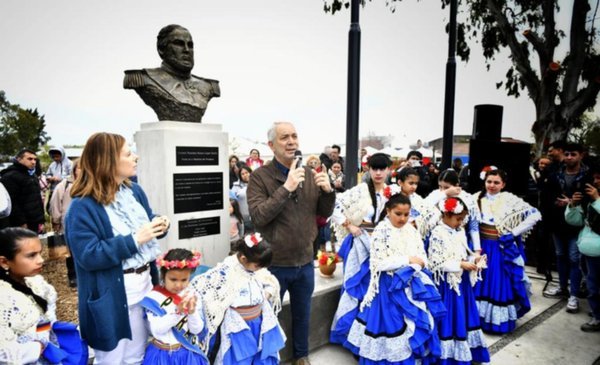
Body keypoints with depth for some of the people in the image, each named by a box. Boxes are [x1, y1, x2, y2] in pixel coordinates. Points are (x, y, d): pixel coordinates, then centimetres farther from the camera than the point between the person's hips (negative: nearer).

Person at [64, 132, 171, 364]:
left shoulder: (135, 191, 5)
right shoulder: (83, 207, -17)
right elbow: (88, 256, -22)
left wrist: (160, 226, -8)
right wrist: (134, 240, -25)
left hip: (145, 283, 7)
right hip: (112, 296, -6)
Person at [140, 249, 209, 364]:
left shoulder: (192, 297, -7)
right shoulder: (154, 298, -11)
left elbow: (197, 330, -6)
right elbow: (157, 330, -17)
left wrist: (192, 312, -24)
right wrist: (177, 312, -28)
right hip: (161, 353, -1)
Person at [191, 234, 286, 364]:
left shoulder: (258, 267, -3)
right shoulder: (226, 271, -20)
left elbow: (272, 284, 13)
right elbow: (197, 286, -19)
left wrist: (267, 294, -7)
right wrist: (218, 307, -15)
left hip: (261, 323, 6)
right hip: (239, 327, -5)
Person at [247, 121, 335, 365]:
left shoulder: (310, 175, 1)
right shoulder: (260, 176, -12)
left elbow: (325, 212, 6)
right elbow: (258, 216, -22)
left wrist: (328, 191, -15)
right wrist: (286, 188, -29)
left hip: (305, 262, 5)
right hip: (274, 264, -4)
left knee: (302, 314, 24)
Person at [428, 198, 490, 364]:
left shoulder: (460, 232, 5)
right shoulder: (438, 234, -18)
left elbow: (464, 255, 15)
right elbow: (437, 263, -21)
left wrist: (474, 259, -4)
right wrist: (461, 265, -21)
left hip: (462, 280, 8)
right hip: (447, 282, -8)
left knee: (463, 314, 18)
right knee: (450, 317, 3)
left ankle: (466, 349, 35)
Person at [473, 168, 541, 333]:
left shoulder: (510, 200, -7)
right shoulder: (477, 198, -1)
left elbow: (535, 215, -9)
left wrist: (514, 233, -10)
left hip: (502, 249, -2)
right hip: (481, 247, 2)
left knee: (500, 283, 5)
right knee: (480, 282, 11)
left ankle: (499, 321, 20)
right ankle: (477, 318, 26)